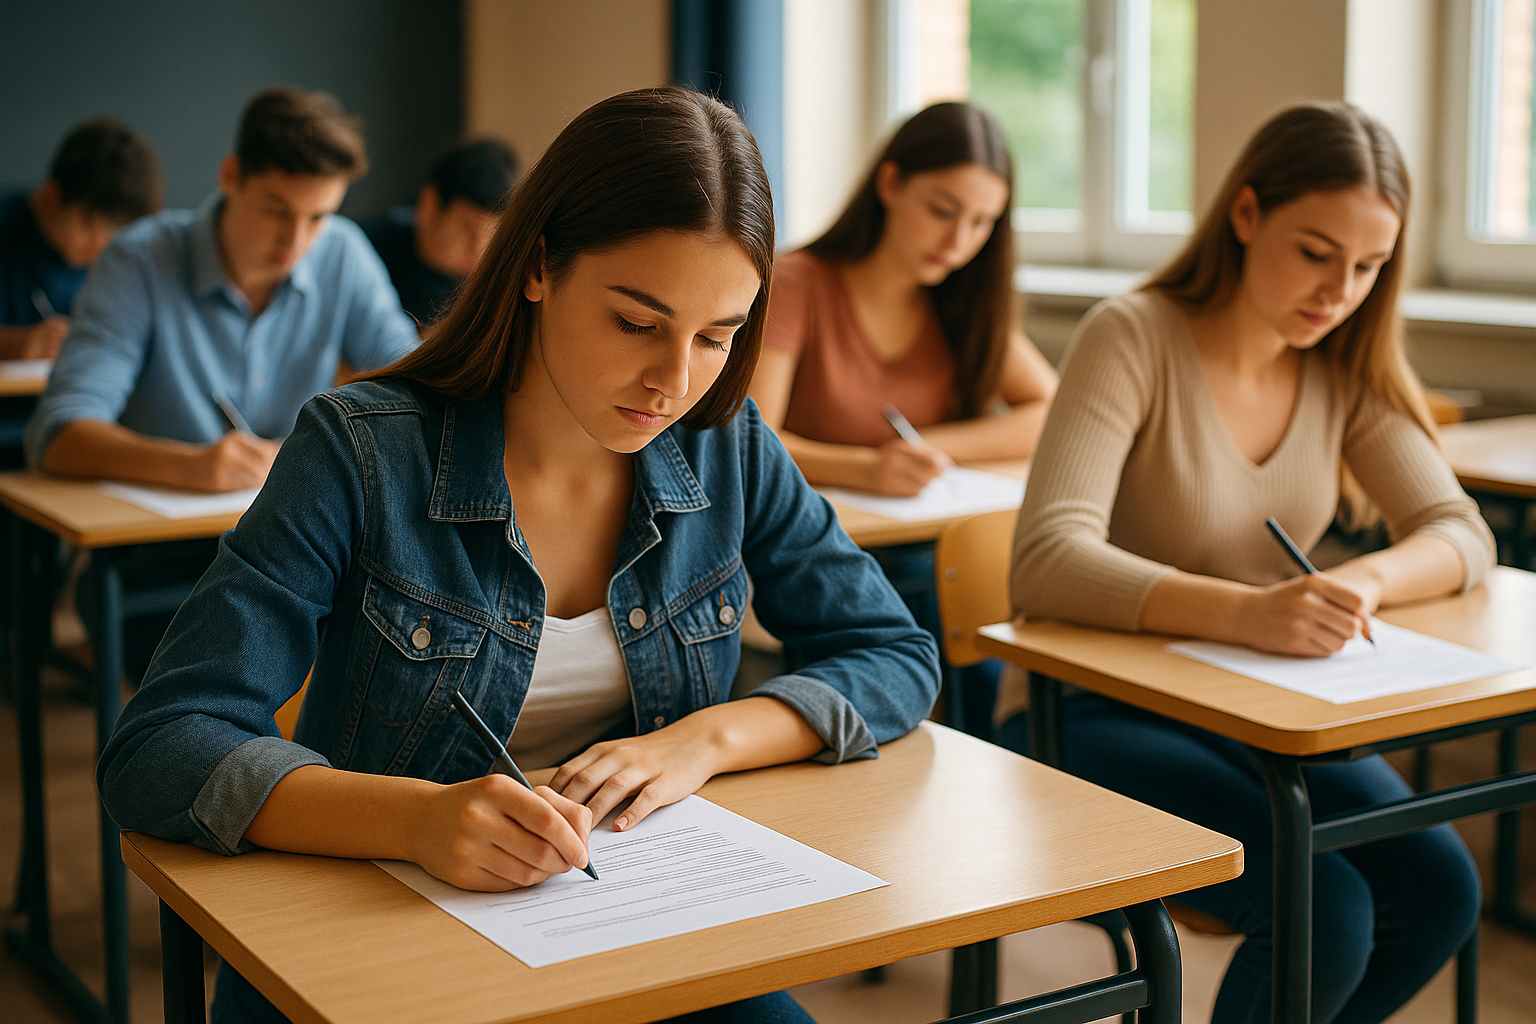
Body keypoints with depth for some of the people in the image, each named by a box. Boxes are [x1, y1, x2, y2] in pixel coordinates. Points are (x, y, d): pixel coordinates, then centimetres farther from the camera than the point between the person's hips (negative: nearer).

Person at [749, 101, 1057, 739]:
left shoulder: (966, 303, 11)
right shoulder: (797, 285, -4)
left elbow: (1054, 418, 2)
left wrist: (923, 449, -12)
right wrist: (866, 468, -31)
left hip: (929, 563, 4)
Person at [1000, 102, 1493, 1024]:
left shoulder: (1344, 370, 3)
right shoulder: (1133, 339, -16)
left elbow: (1460, 534, -3)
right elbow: (1049, 563, -28)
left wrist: (1364, 581, -26)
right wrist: (1244, 611, -43)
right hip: (1094, 717, -6)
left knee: (1440, 887, -15)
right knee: (1323, 911, -25)